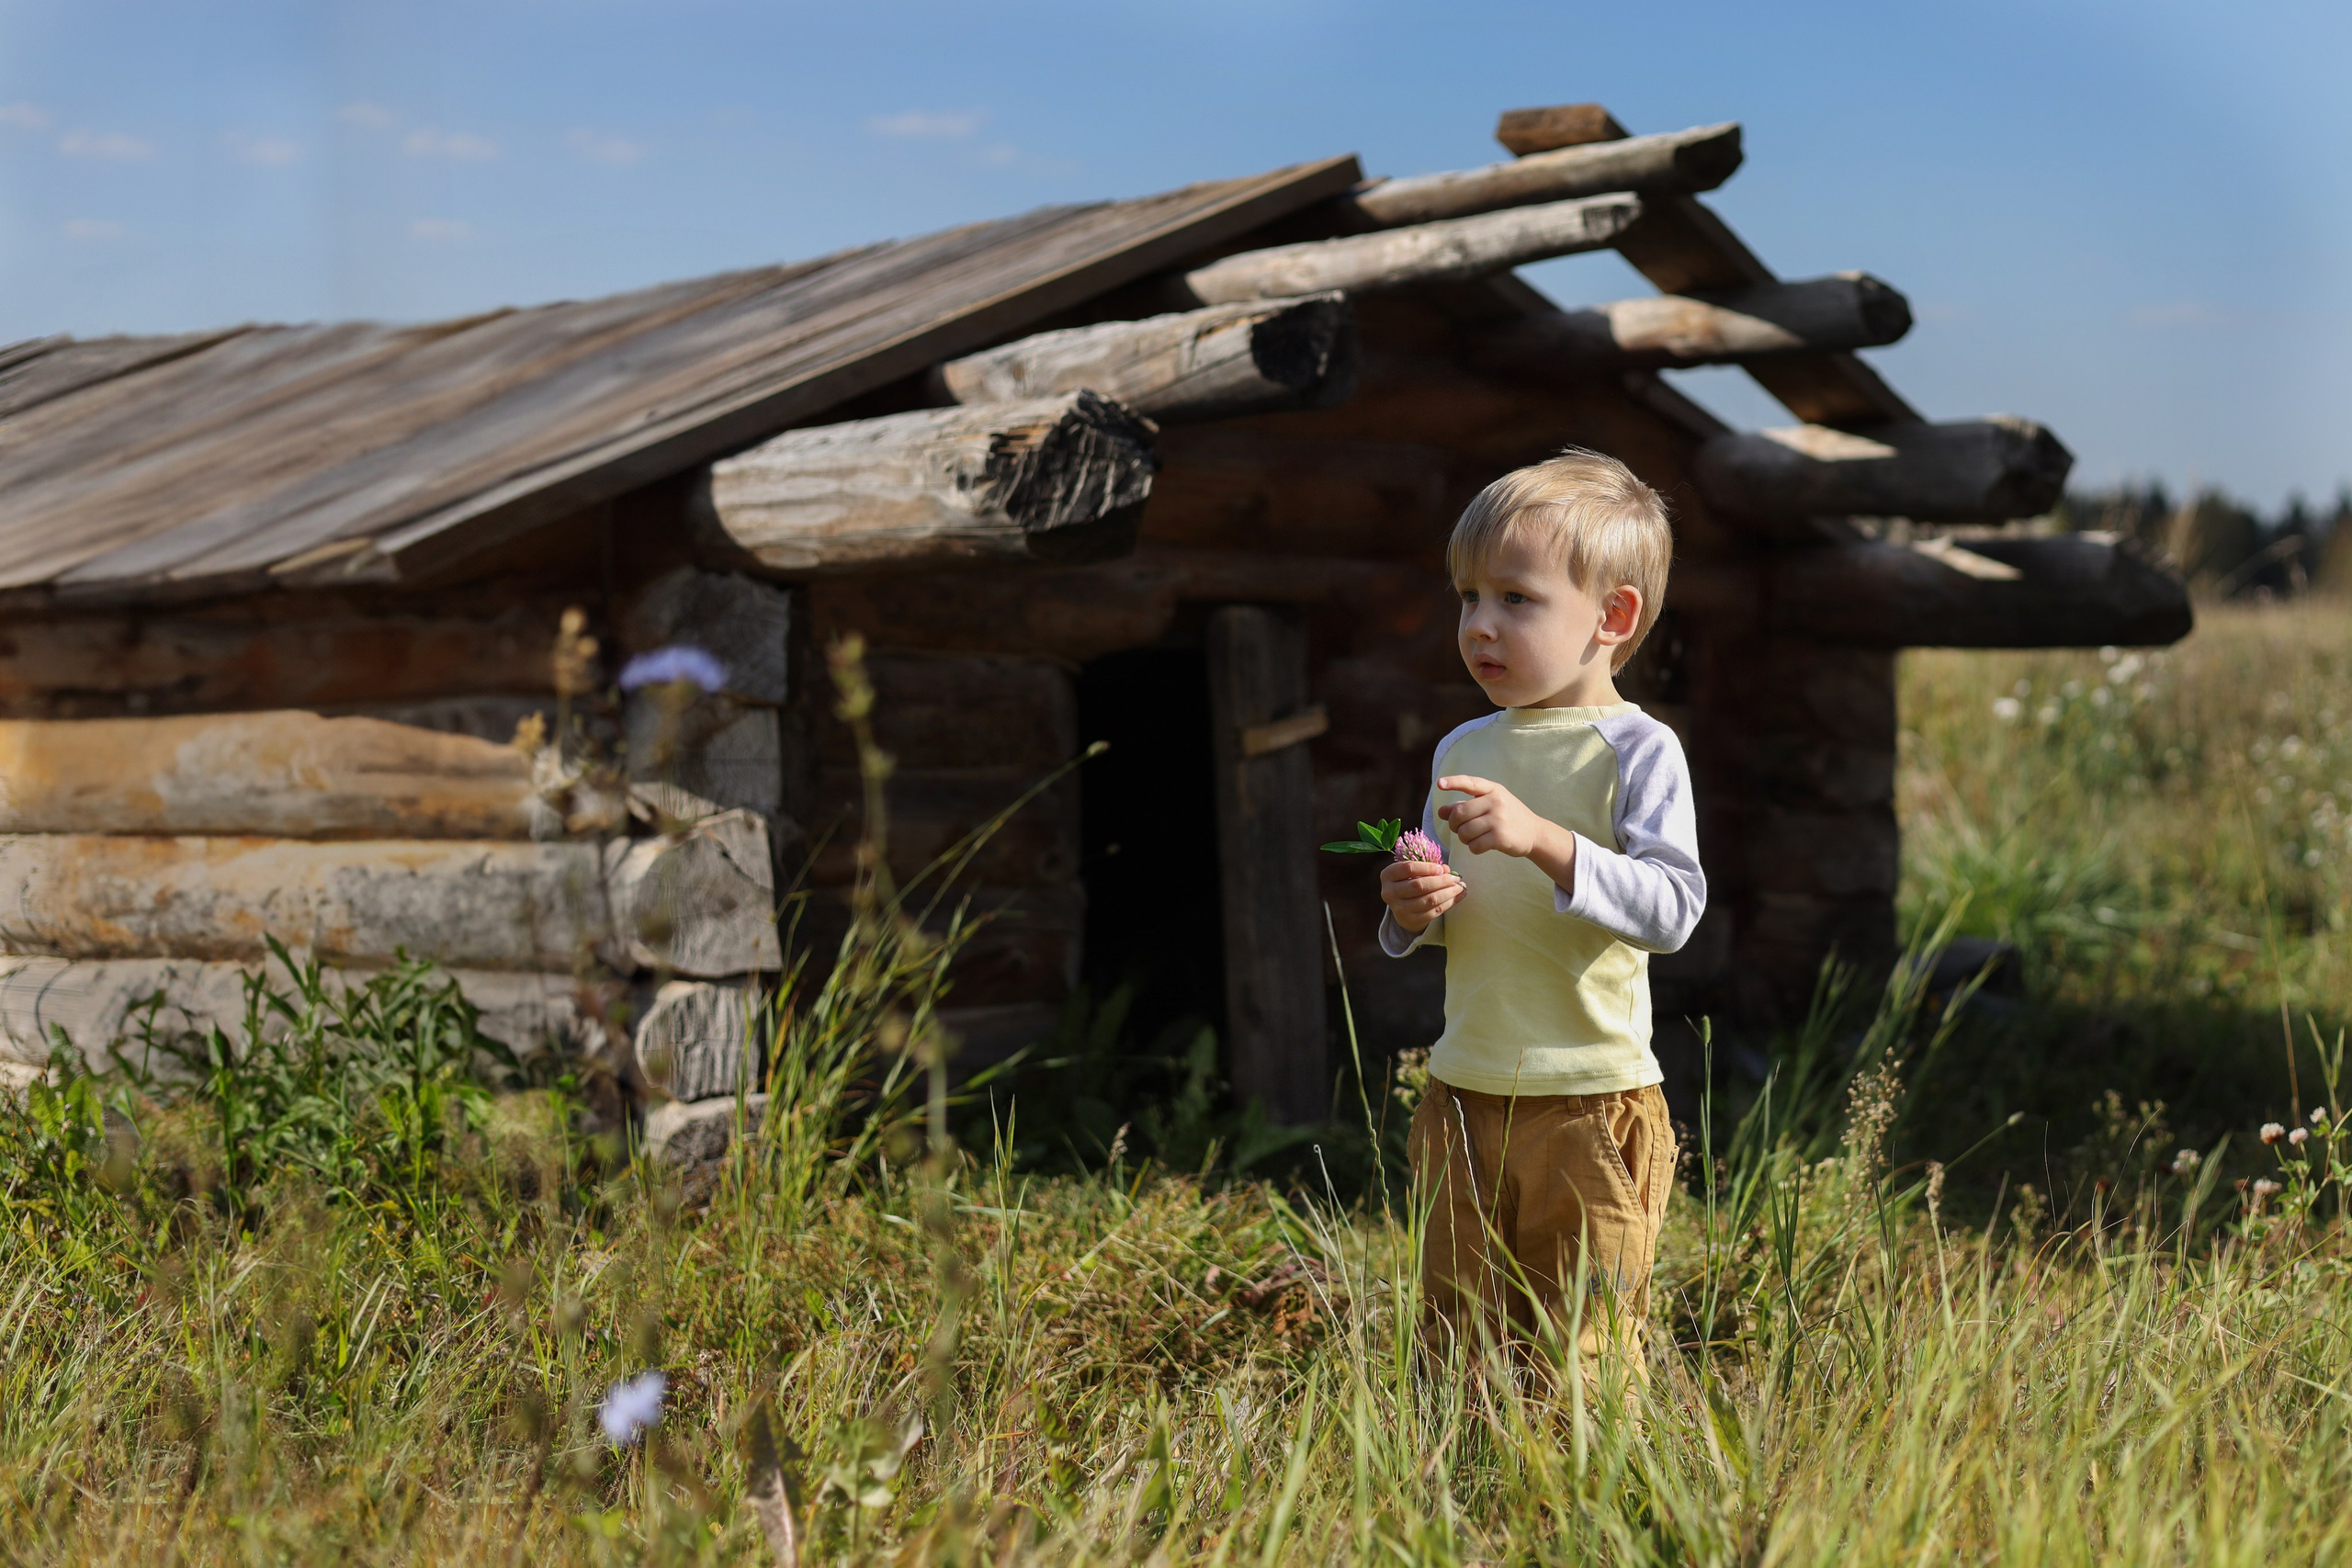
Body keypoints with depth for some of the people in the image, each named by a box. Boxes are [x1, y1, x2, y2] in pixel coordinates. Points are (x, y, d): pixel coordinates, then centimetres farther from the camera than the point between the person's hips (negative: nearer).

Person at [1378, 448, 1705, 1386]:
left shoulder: (1636, 750, -8)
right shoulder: (1464, 750, 11)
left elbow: (1672, 910, -20)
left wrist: (1543, 840, -29)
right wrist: (1413, 911, -3)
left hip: (1590, 1106, -6)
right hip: (1463, 1099, 6)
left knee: (1581, 1360, 0)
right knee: (1456, 1352, 12)